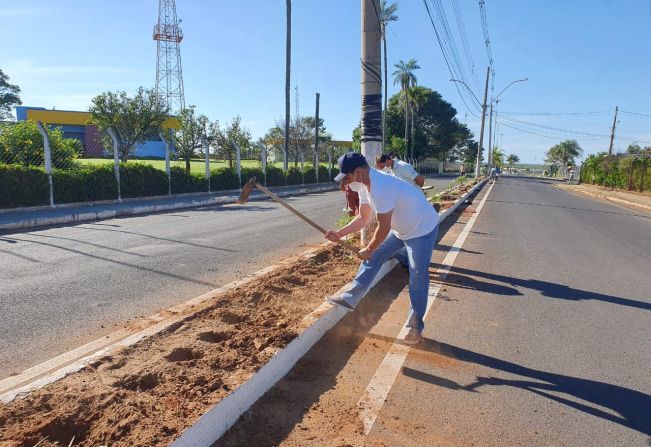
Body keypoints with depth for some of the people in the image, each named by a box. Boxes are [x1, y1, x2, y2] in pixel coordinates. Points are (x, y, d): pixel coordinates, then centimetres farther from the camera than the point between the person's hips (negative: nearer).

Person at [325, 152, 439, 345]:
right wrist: (339, 233, -4)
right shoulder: (365, 186, -4)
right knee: (373, 258, 10)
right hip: (401, 229, 9)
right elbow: (363, 218, 6)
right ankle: (349, 299, 21)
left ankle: (415, 326, 13)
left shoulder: (381, 188, -34)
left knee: (417, 279, -3)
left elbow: (384, 227, -28)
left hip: (422, 229, -9)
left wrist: (368, 249, -14)